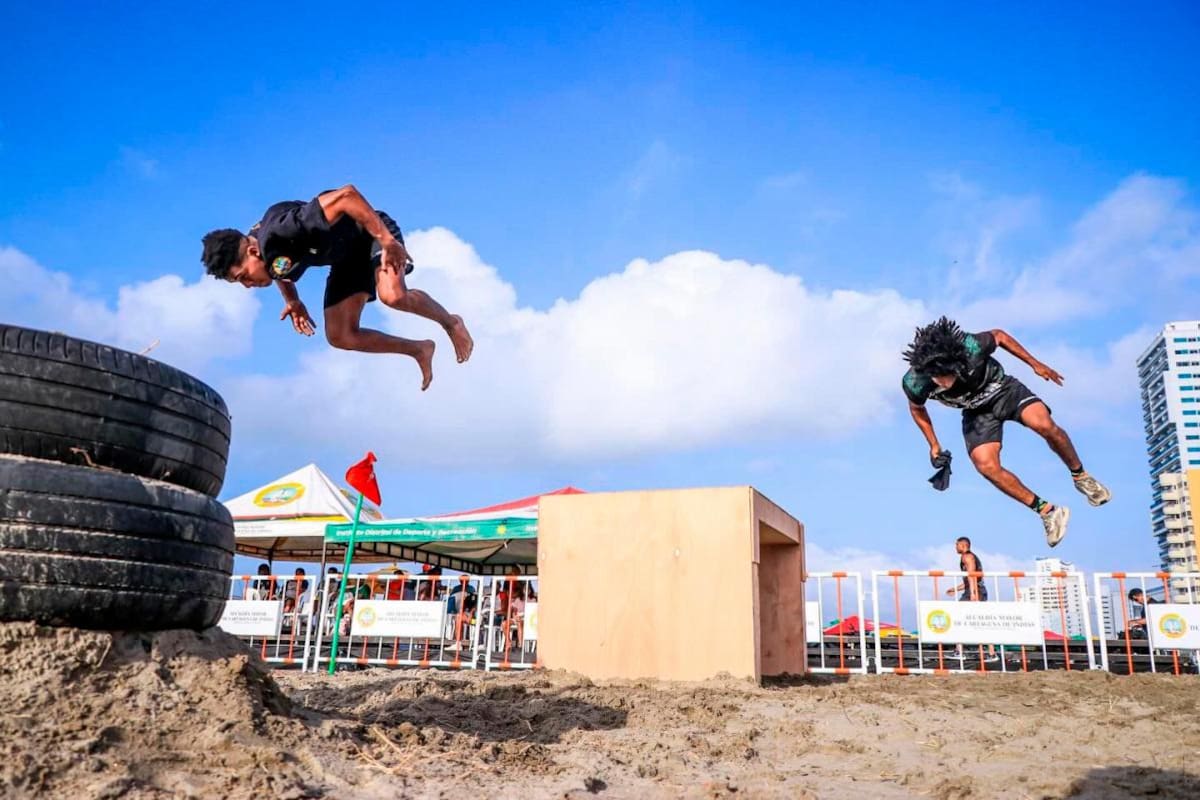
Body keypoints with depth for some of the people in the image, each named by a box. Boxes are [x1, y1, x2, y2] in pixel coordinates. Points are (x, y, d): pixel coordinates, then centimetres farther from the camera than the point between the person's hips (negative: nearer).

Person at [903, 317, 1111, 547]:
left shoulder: (971, 347, -33)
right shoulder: (915, 383, -28)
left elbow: (998, 335, -8)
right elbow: (917, 409, -2)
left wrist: (1034, 364, -1)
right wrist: (934, 446, 1)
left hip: (1003, 390, -1)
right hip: (976, 412, 1)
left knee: (1045, 426, -26)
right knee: (986, 466, -20)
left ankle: (1080, 476, 3)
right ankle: (1047, 511, -2)